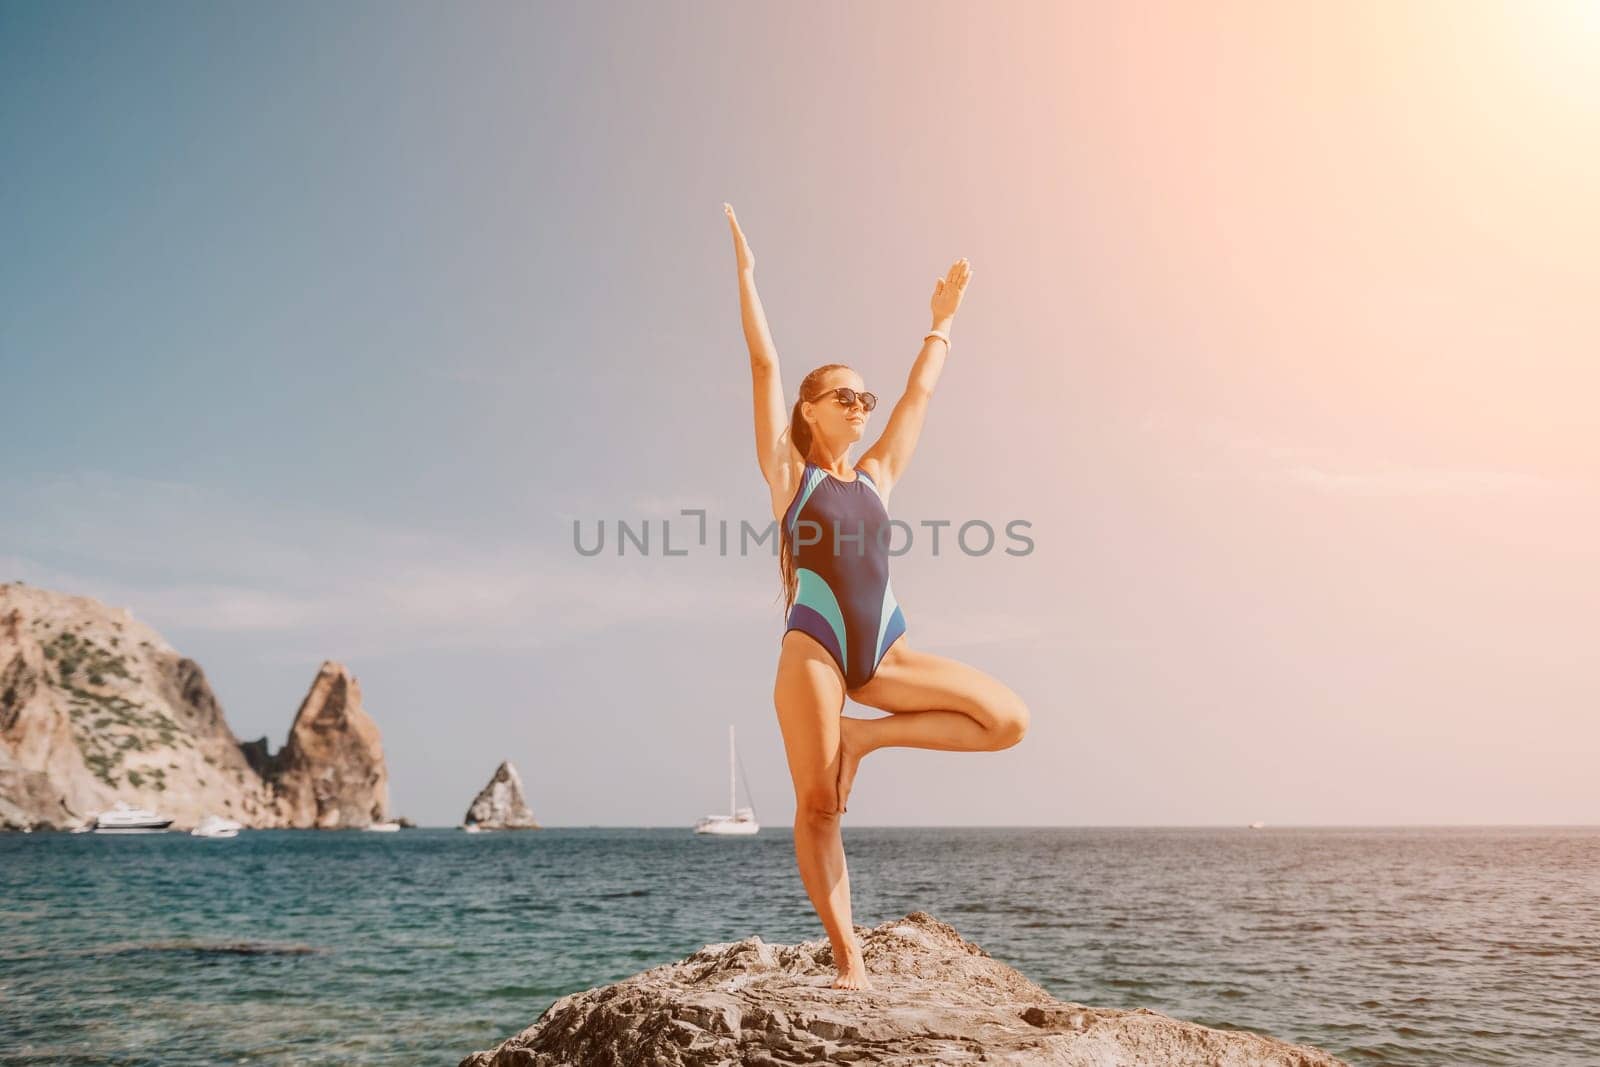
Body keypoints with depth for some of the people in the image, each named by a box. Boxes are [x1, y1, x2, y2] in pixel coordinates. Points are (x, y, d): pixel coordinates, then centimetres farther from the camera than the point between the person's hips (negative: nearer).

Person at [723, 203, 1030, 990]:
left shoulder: (875, 478, 18)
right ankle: (847, 955, 1)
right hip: (813, 643, -4)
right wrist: (745, 269, 3)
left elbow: (920, 392, 27)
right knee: (816, 803, -9)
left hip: (884, 649, 5)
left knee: (1008, 721, -9)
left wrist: (943, 319, 34)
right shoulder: (789, 474, 7)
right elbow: (765, 365, 3)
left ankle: (863, 737, 3)